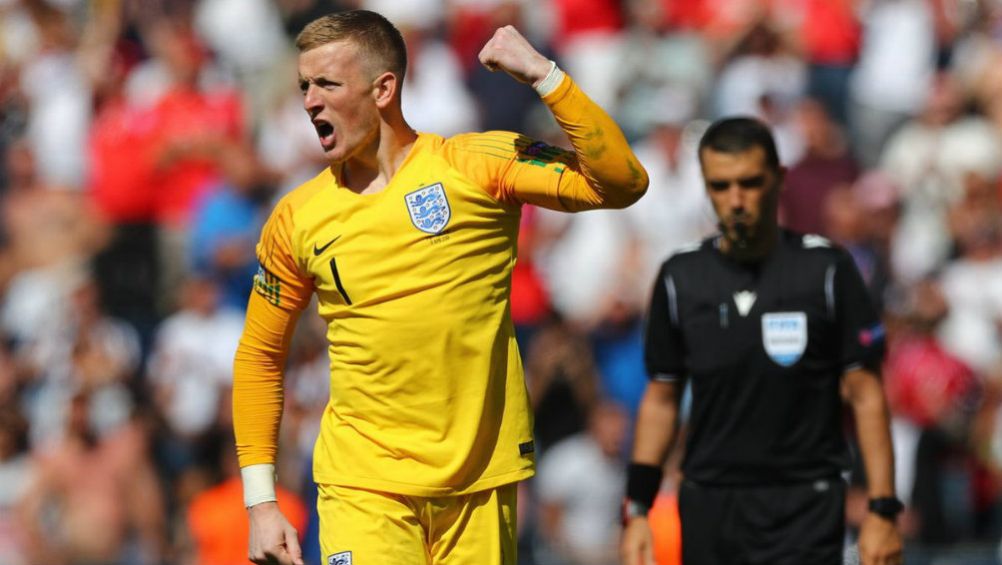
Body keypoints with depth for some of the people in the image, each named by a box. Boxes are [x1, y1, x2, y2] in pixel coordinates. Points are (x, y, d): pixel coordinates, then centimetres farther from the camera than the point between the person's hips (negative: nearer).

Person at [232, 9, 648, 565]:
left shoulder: (475, 166, -3)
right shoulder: (296, 219, 3)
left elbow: (620, 184, -12)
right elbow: (259, 355, 12)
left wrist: (544, 76, -20)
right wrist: (259, 501, 6)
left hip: (480, 485, 0)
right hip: (363, 488, 0)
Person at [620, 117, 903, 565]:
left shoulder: (826, 270, -4)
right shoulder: (680, 278, 4)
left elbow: (865, 394, -2)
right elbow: (661, 398, 12)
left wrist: (882, 511, -8)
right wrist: (637, 510, 6)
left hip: (805, 510, -3)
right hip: (709, 508, 3)